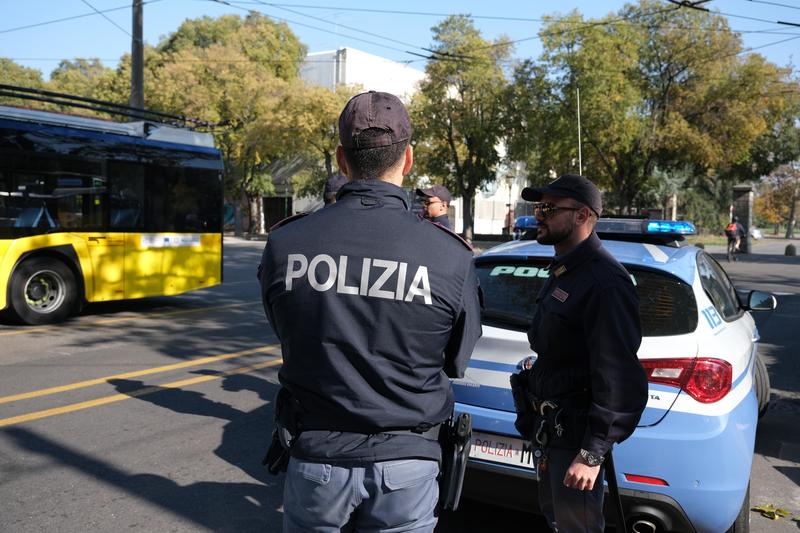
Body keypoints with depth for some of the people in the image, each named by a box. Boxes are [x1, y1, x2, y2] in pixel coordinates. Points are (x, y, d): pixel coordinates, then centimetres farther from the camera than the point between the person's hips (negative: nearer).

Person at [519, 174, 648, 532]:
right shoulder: (564, 270, 11)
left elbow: (618, 377, -27)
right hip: (552, 424, 10)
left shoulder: (603, 281, -23)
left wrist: (593, 453, -26)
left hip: (576, 431, -10)